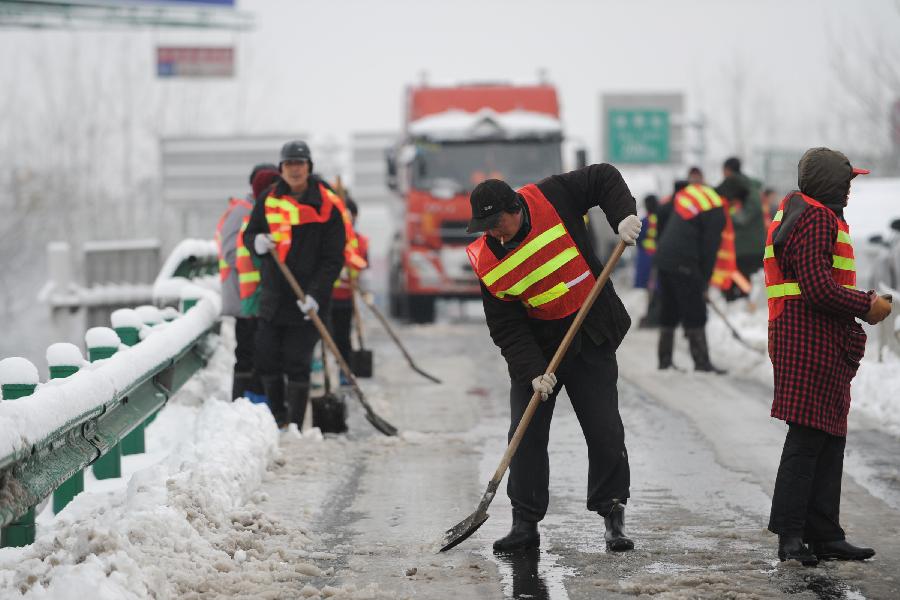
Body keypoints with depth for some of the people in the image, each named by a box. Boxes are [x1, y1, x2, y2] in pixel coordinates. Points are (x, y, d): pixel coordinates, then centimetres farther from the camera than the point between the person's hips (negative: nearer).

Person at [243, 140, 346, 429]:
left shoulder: (326, 205, -6)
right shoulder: (268, 200, 6)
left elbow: (333, 259, -7)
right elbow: (249, 234, 17)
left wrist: (315, 294, -17)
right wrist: (257, 242, -9)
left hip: (306, 300, -4)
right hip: (272, 296, 4)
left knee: (297, 363, -3)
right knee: (267, 360, 9)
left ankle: (294, 424, 5)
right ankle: (277, 417, 27)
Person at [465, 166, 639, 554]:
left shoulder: (550, 198, -16)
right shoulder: (486, 261, -13)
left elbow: (604, 178, -2)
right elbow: (506, 328, -12)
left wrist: (624, 216, -18)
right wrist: (532, 372, -22)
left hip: (591, 339, -1)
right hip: (535, 347, 1)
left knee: (605, 432, -2)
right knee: (526, 434, -4)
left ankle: (612, 515, 10)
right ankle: (525, 523, 5)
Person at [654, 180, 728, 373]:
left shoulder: (689, 191, 15)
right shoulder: (716, 212, -10)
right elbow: (710, 249, -10)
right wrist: (705, 281, -1)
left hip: (663, 257, 8)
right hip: (683, 265, -8)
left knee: (669, 313, 16)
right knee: (695, 314, -4)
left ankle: (665, 360, 21)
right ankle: (701, 362, -5)